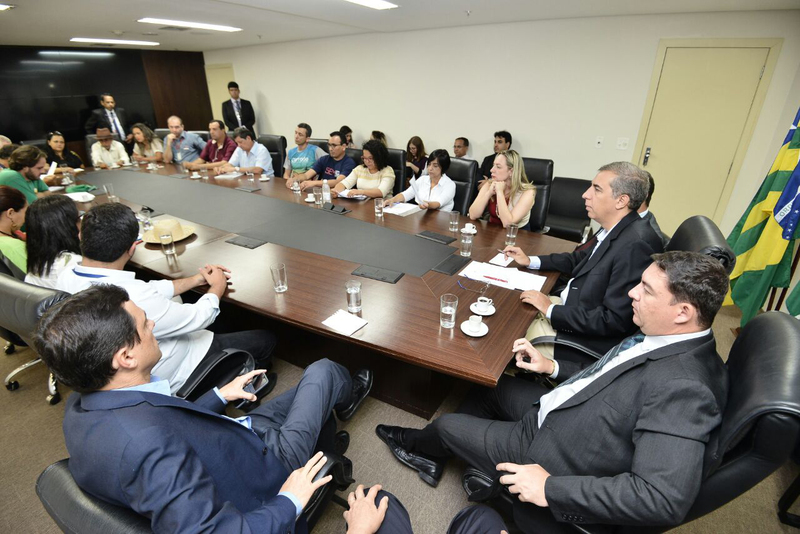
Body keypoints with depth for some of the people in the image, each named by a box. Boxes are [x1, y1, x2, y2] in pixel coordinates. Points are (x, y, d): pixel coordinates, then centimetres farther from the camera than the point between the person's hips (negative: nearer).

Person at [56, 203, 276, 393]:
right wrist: (217, 287, -3)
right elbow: (200, 317, -23)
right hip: (168, 378, -8)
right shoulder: (133, 300, -40)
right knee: (265, 340, 1)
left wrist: (195, 280, 5)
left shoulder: (66, 279, -13)